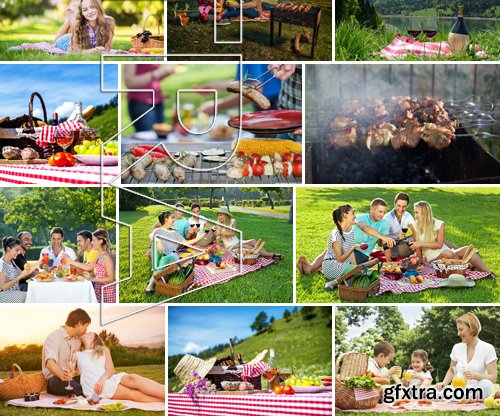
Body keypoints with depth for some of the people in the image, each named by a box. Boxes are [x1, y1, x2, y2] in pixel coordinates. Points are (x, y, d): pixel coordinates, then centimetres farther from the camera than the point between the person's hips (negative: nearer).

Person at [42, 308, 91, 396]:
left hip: (71, 378, 7)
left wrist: (73, 372, -13)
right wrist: (61, 374, -47)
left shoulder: (77, 340, 15)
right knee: (60, 381, -40)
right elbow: (49, 363, -29)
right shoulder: (54, 338, -12)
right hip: (54, 379, -7)